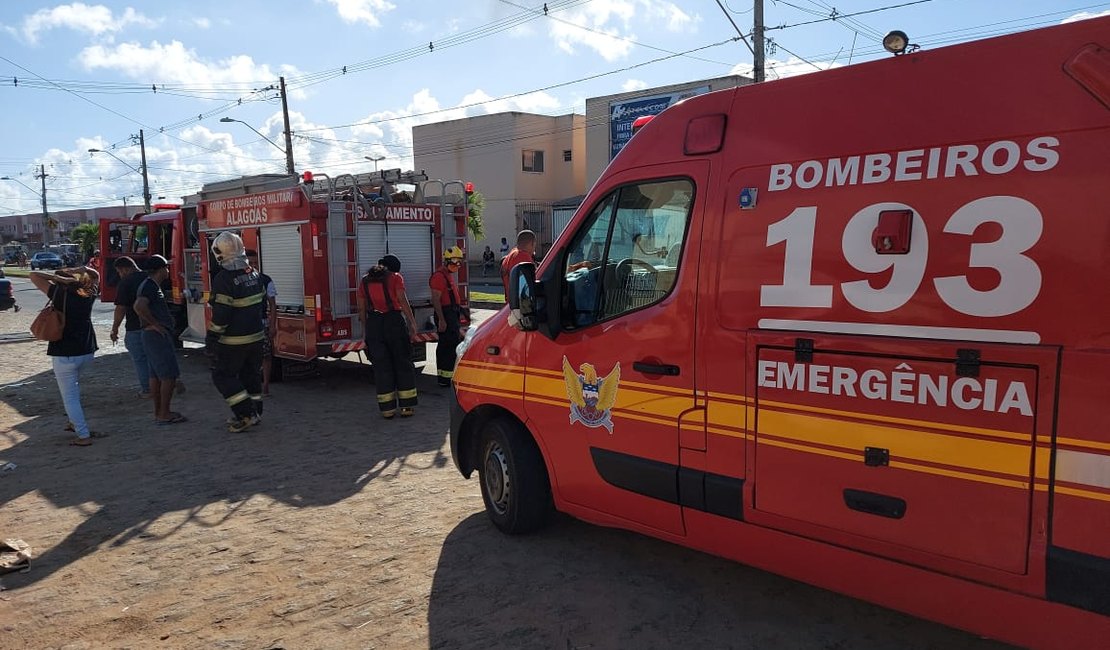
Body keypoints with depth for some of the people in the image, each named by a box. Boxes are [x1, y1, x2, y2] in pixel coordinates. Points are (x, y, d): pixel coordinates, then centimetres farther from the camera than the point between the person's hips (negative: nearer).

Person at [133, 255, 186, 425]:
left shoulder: (149, 285, 16)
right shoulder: (151, 286, -16)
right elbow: (139, 307, -31)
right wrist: (155, 324, -22)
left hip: (151, 336, 11)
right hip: (158, 335, -11)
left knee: (156, 375, 13)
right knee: (169, 375, -8)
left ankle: (158, 412, 19)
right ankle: (164, 414, -5)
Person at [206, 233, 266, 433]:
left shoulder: (224, 279, -19)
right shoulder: (254, 274, 6)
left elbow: (220, 315, -21)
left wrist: (211, 340, -14)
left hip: (234, 341, -8)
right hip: (256, 336, 8)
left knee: (223, 375, 4)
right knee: (252, 374, 17)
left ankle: (247, 414, -1)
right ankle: (255, 412, 24)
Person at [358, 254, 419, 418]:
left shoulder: (365, 281, 13)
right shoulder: (395, 277, 2)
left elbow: (361, 309, 10)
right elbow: (403, 301, -9)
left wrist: (365, 330, 14)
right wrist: (412, 323, -8)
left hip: (373, 324, 3)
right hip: (394, 321, -3)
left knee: (381, 367, 8)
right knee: (403, 364, 7)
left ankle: (387, 409, 8)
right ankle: (406, 406, 6)